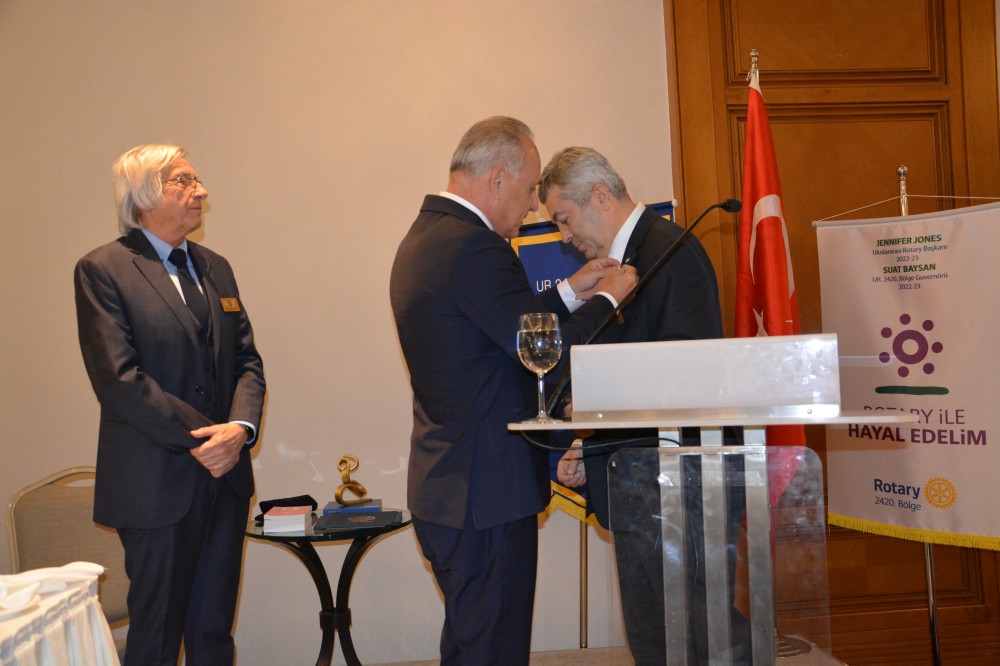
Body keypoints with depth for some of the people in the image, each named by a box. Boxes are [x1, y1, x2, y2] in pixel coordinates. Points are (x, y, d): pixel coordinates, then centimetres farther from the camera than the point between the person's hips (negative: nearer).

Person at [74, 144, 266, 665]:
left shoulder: (214, 267, 14)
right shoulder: (102, 270, -6)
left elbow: (246, 360, 10)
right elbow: (118, 379, -15)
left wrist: (241, 427, -9)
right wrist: (202, 438, -15)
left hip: (226, 475, 6)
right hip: (159, 481, -6)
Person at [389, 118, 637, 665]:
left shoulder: (421, 238, 12)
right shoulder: (474, 246, -20)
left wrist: (570, 290, 16)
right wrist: (606, 299, -5)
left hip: (441, 490, 10)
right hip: (488, 494, -10)